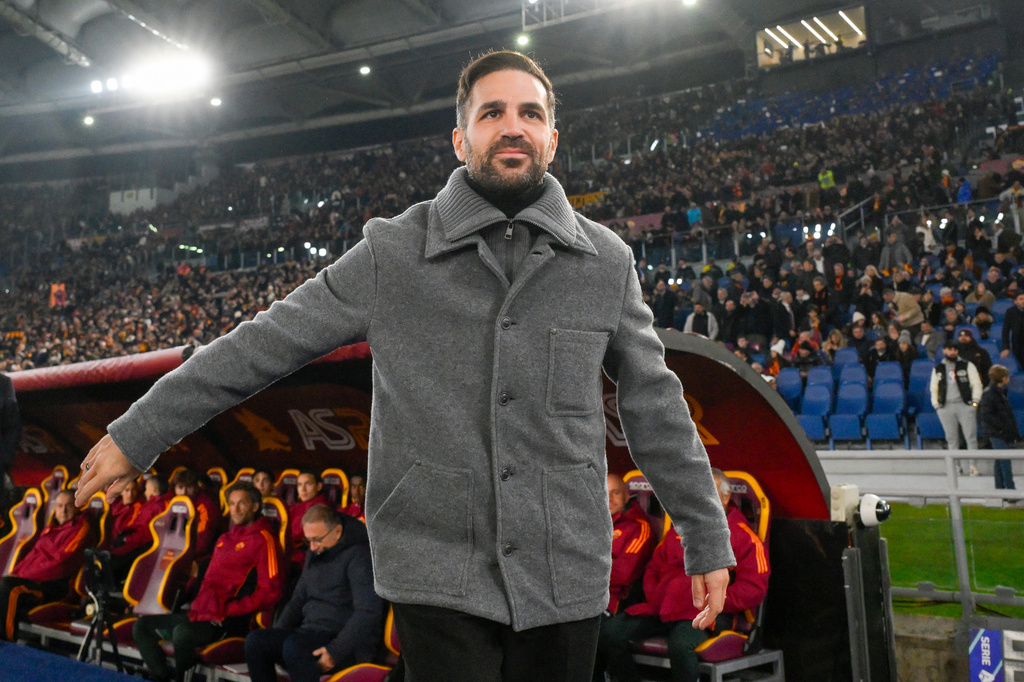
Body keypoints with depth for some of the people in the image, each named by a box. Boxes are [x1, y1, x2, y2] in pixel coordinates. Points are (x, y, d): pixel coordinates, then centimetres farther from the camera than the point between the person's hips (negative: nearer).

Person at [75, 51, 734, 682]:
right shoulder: (392, 253, -3)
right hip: (439, 576, -2)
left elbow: (655, 409, 9)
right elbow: (261, 347, 0)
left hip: (567, 579, 2)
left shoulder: (606, 261, 2)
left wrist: (707, 539, 11)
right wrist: (135, 436, 2)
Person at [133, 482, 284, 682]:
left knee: (182, 632, -35)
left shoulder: (263, 540, -5)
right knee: (142, 626, 3)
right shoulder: (224, 539, 21)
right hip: (202, 614, 9)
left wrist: (228, 610, -13)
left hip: (231, 621, -9)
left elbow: (270, 591, -13)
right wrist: (197, 608, 10)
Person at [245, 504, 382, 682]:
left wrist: (336, 651, -25)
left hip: (349, 643, -8)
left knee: (293, 646, -35)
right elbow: (298, 599, 24)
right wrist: (277, 633, 7)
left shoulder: (358, 555, -10)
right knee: (254, 641, -15)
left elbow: (368, 613, -18)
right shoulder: (315, 552, 17)